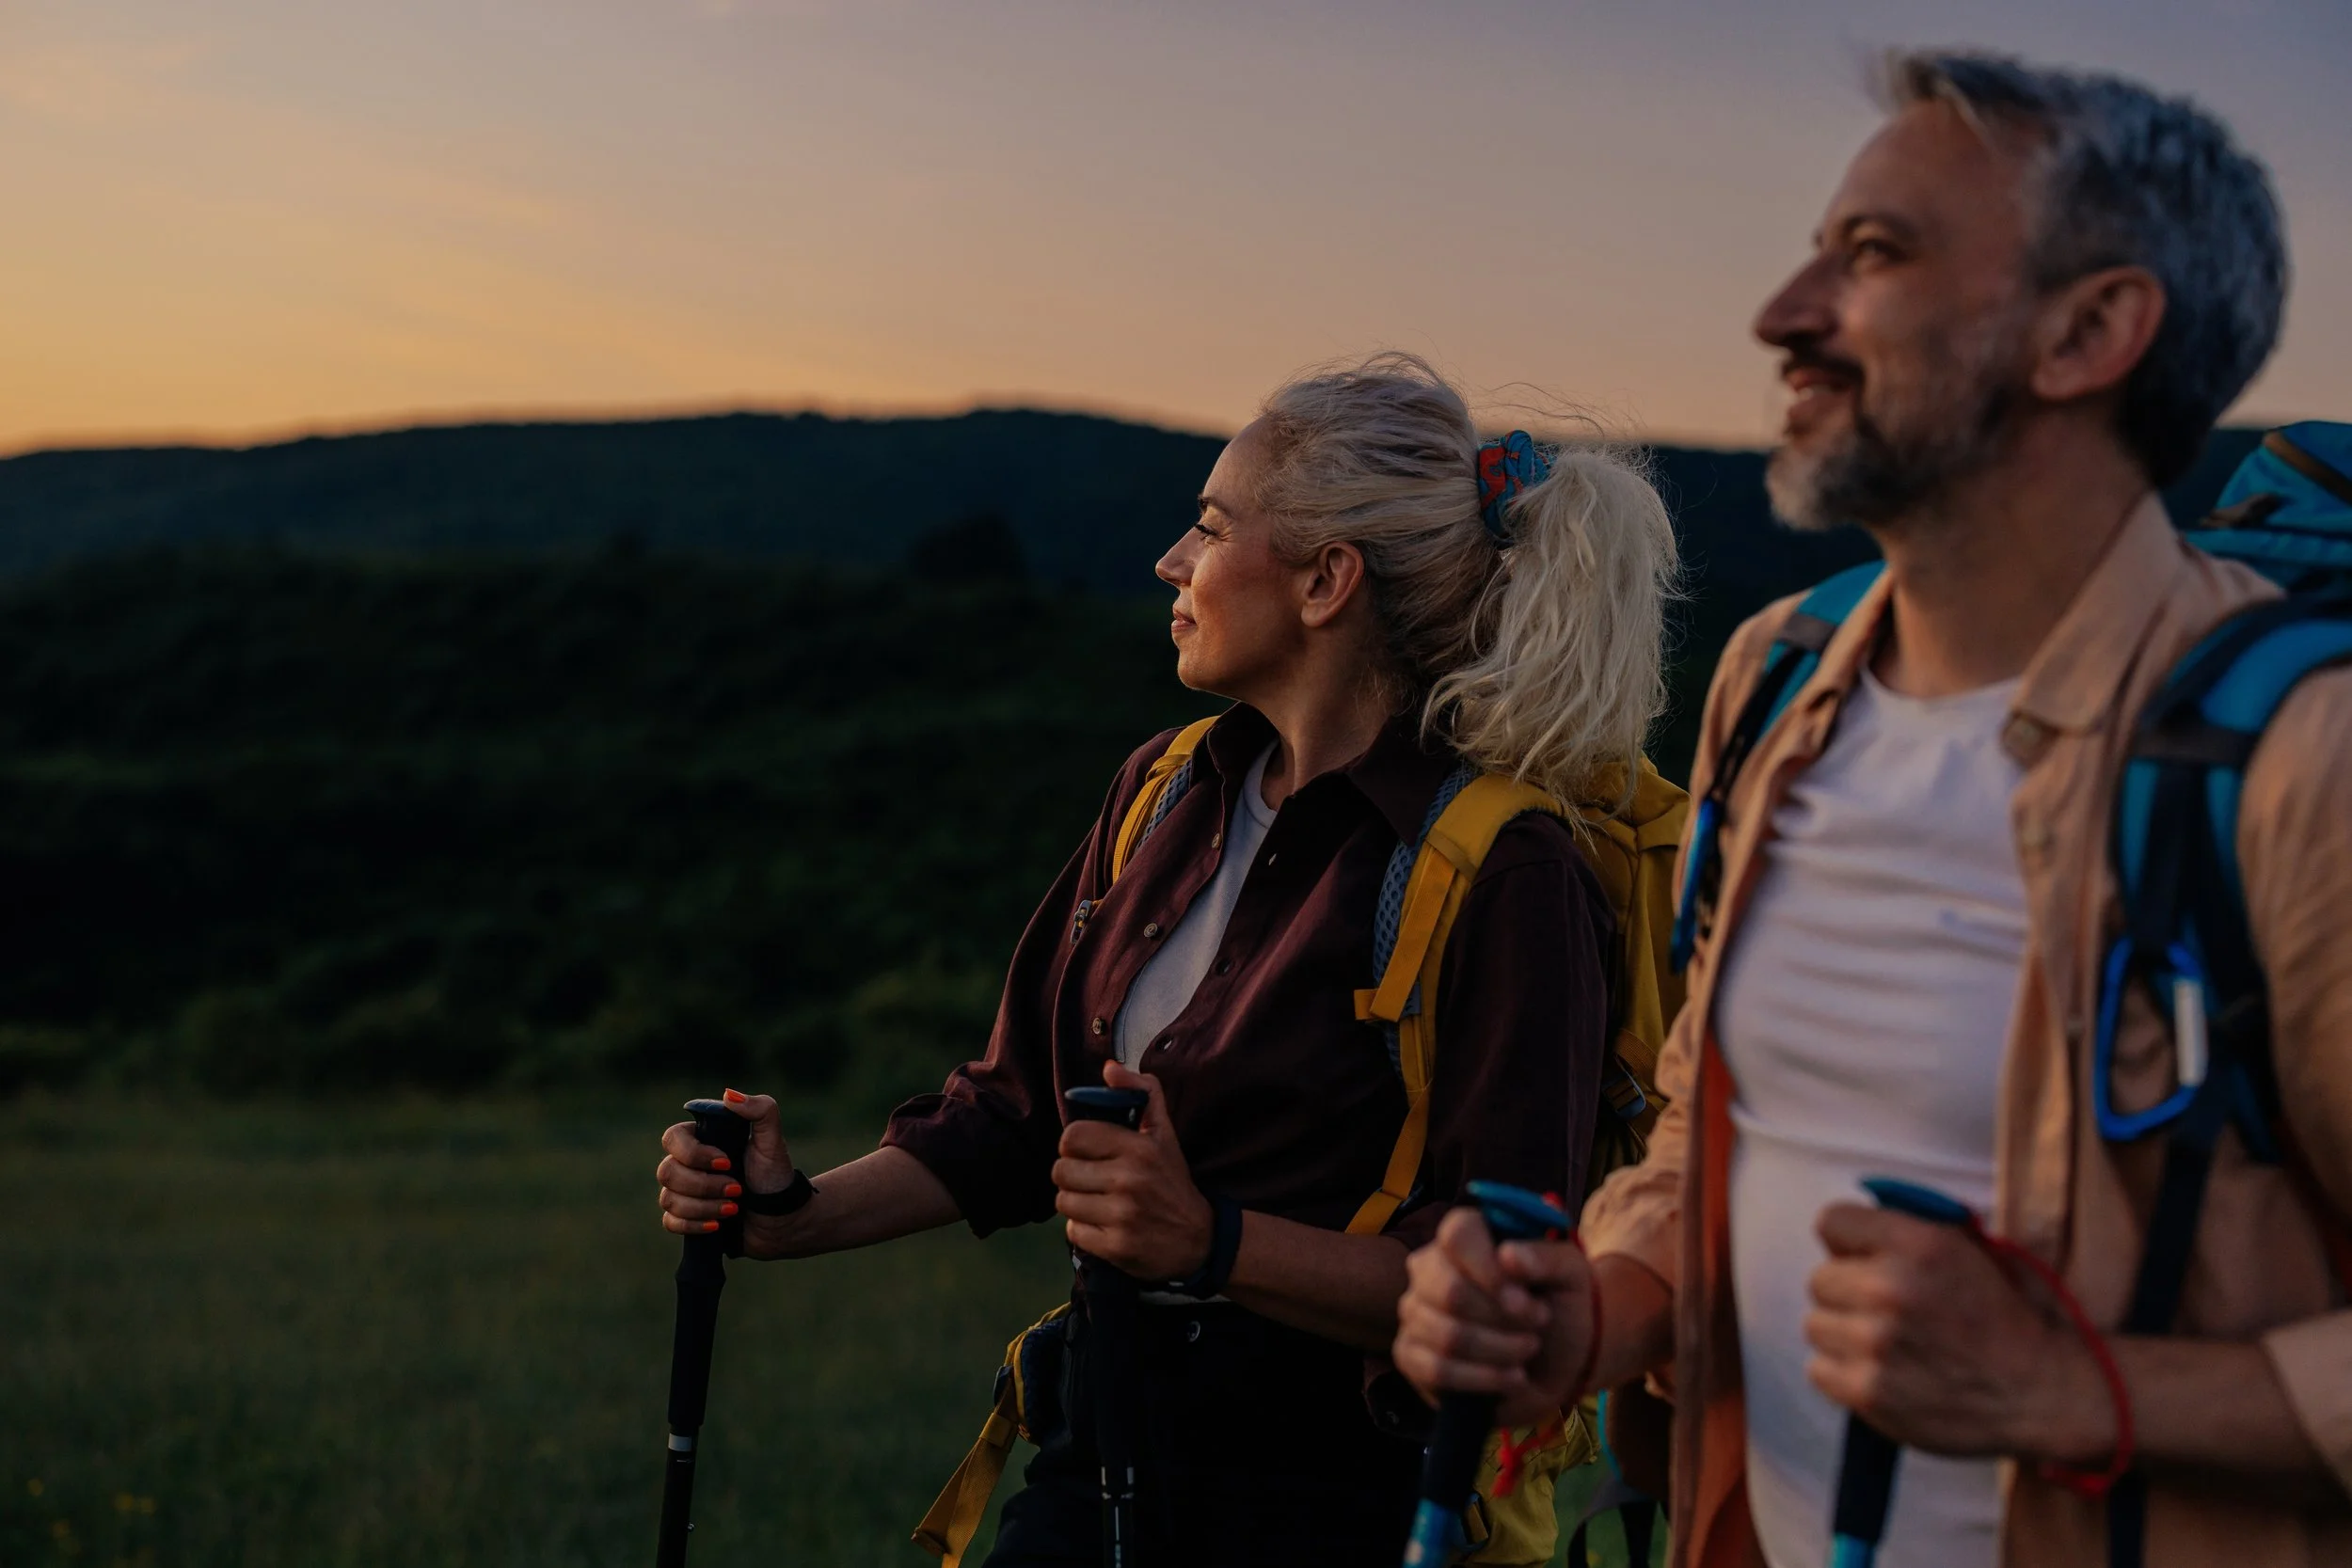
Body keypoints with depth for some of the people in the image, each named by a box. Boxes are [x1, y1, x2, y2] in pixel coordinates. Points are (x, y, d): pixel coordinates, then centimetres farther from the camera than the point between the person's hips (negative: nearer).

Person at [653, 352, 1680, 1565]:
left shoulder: (1503, 873, -16)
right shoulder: (1164, 790, 8)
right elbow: (1021, 1106, 15)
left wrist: (1208, 1241, -31)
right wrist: (793, 1216, 4)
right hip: (1107, 1432, 6)